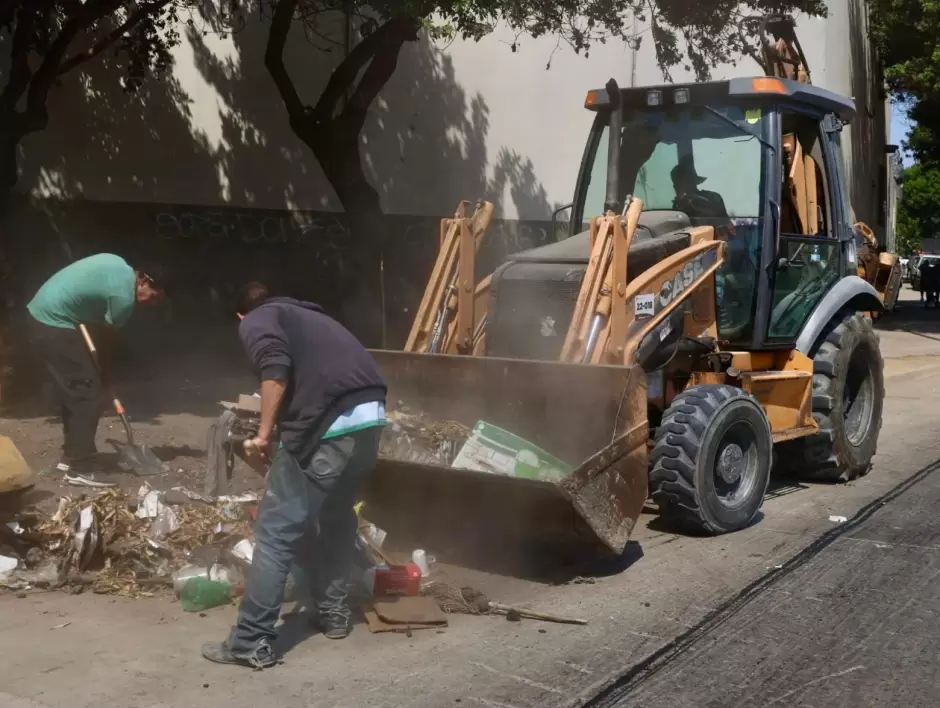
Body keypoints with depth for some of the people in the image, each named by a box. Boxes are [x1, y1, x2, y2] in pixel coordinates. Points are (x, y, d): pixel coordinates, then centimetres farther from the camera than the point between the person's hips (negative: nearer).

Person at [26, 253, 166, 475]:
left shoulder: (119, 267, 10)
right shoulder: (124, 296, -17)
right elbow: (105, 340, -6)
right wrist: (106, 379, 9)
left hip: (41, 314, 10)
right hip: (54, 324, -10)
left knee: (74, 392, 16)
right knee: (87, 394, -7)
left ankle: (71, 456, 23)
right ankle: (81, 467, -5)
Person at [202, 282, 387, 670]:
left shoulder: (255, 321, 12)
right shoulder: (310, 316, 34)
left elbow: (277, 371, -11)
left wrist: (265, 433, -2)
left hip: (329, 424, -7)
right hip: (371, 416, 7)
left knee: (276, 531, 2)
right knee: (338, 515, 26)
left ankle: (251, 642, 6)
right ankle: (333, 613, 35)